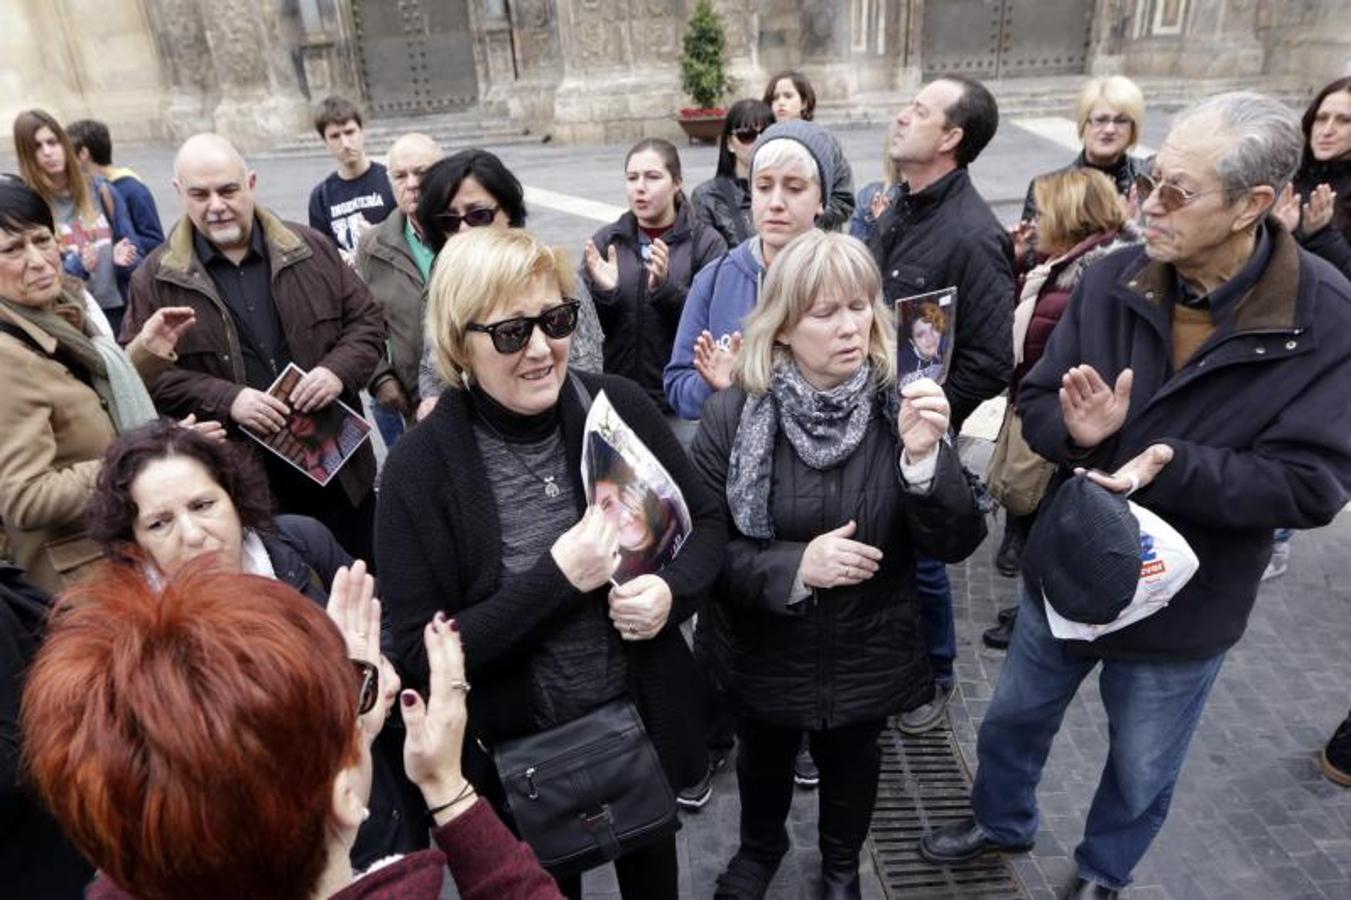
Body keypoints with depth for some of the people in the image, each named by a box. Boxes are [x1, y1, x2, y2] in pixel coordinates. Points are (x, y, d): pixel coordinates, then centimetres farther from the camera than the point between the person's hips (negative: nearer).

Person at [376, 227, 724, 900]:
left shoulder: (619, 406, -13)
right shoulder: (421, 466, -20)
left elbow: (705, 522, 0)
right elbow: (417, 654, -19)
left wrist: (671, 590, -21)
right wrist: (557, 578, -29)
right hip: (520, 752, -2)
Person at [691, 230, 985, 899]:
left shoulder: (899, 409, -14)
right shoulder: (733, 415, -18)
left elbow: (958, 544, -16)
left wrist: (925, 458, -33)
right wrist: (794, 567, -30)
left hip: (867, 655, 1)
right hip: (766, 654, 0)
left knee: (851, 763, 26)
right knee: (764, 763, 26)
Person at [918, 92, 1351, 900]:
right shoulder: (1113, 283, -11)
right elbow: (1036, 402, -6)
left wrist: (1176, 468, -34)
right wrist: (1074, 428, -29)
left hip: (1183, 607, -2)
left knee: (1141, 775, 23)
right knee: (1014, 719, 24)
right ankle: (1002, 822, 55)